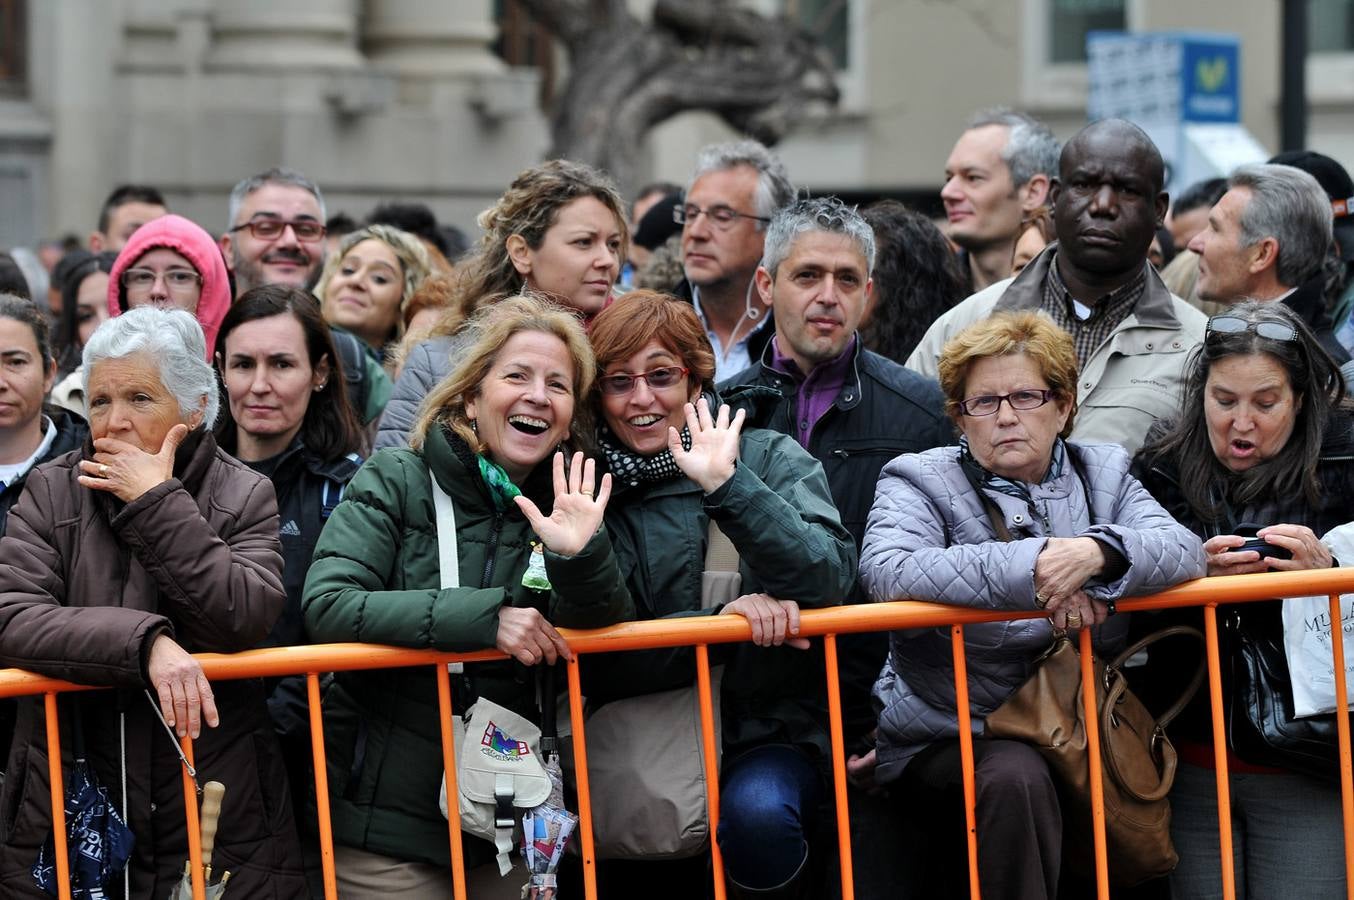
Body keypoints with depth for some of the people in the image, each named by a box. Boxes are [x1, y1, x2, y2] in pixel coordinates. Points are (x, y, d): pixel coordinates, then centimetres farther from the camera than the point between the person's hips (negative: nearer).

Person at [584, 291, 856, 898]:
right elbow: (601, 661, -3)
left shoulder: (770, 458, 5)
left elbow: (829, 581, -11)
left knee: (756, 813, -34)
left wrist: (727, 485, -19)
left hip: (772, 733, -1)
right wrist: (723, 621, -17)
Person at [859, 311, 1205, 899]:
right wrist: (1032, 568, -26)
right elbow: (886, 570, -20)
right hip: (946, 737, -4)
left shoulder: (1102, 474, 13)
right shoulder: (919, 481, 2)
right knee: (1014, 777, -33)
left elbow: (1185, 551, -5)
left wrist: (1097, 552, -26)